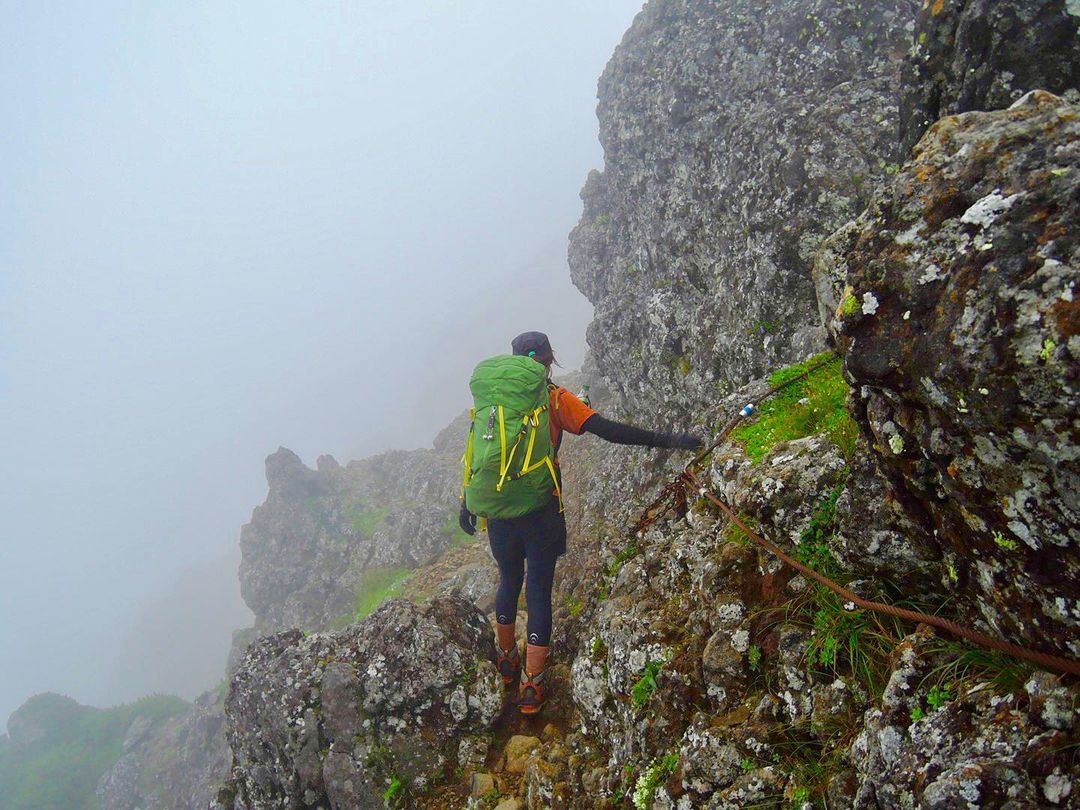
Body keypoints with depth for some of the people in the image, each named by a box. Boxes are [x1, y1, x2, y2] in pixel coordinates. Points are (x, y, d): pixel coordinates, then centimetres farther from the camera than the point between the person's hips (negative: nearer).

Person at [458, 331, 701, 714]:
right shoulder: (555, 398, -7)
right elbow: (606, 430, -16)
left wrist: (468, 502, 16)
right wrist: (666, 440, -16)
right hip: (540, 511, -4)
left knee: (509, 582, 23)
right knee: (538, 592, 7)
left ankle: (506, 659, 41)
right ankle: (532, 686, 11)